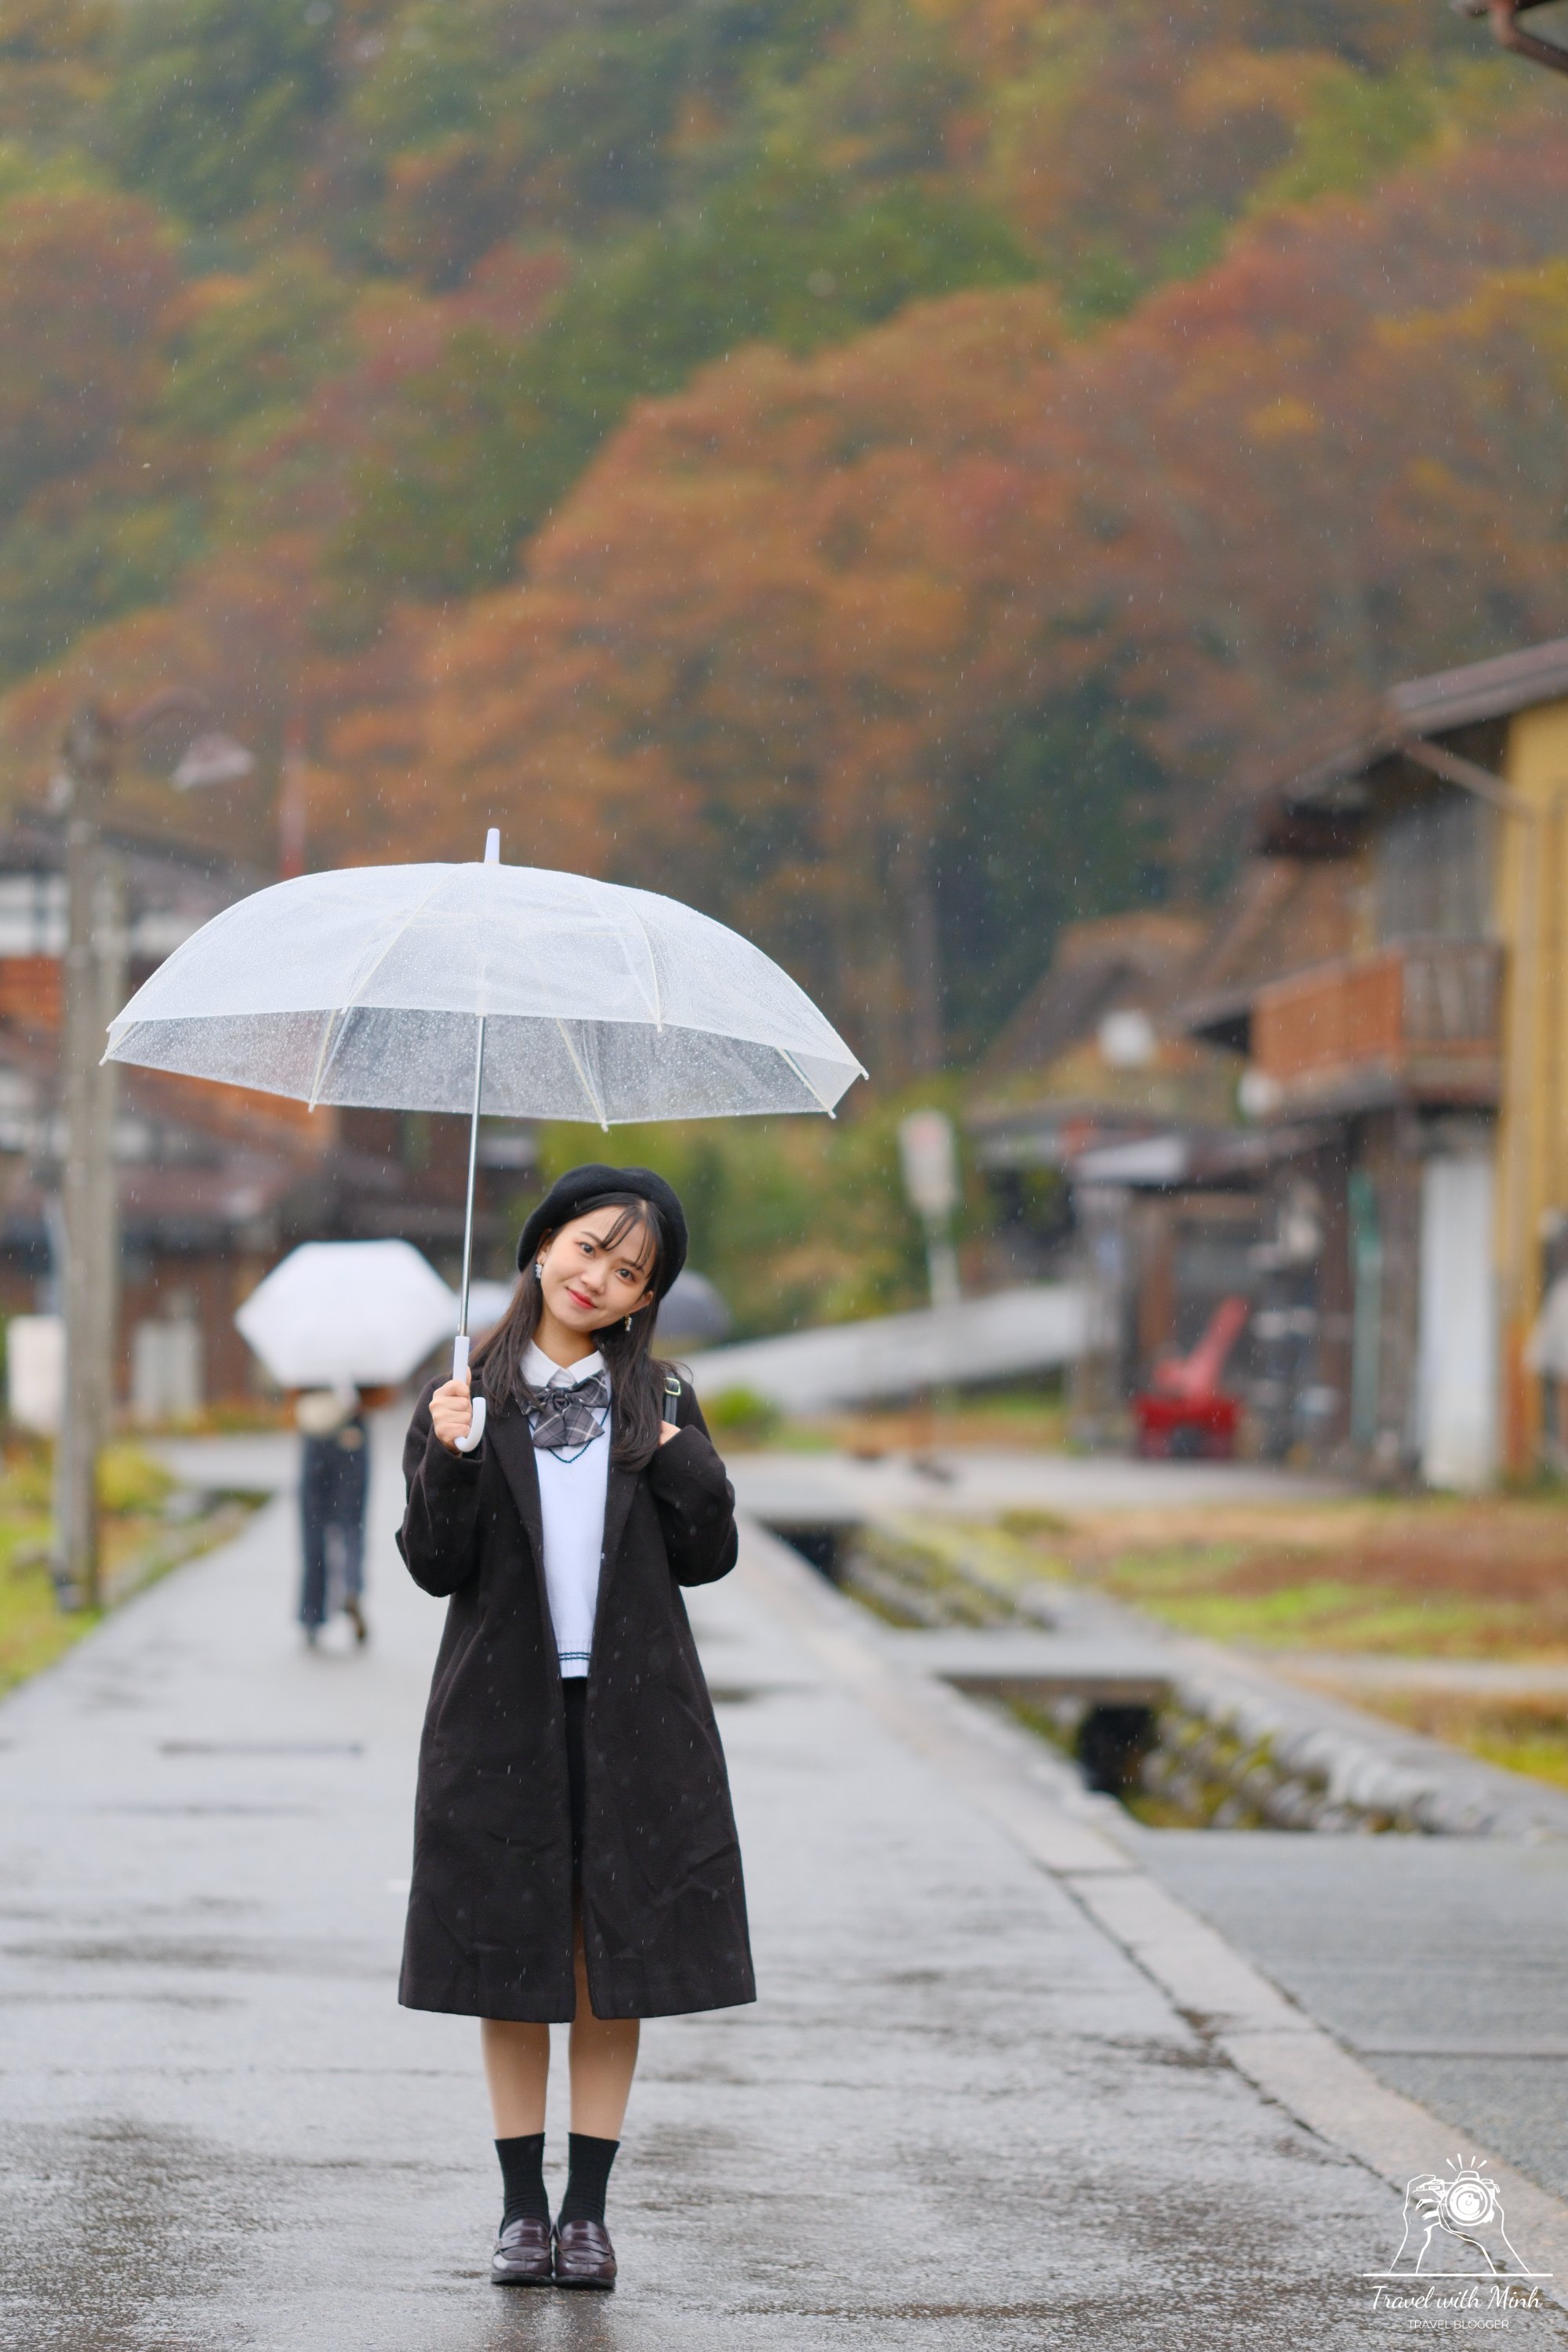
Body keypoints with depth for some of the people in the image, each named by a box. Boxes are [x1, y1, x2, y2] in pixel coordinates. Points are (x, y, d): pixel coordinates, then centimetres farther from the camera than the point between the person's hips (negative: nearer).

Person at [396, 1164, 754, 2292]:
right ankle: (524, 2208, 11)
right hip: (505, 1712, -1)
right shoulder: (471, 1398, 2)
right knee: (511, 1960, 3)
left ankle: (589, 2211, 9)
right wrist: (449, 1459, -18)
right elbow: (436, 1567, -3)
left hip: (632, 1712, 1)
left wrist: (683, 1458, -9)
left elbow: (708, 1559, 6)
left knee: (614, 1962, 2)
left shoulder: (658, 1400, 6)